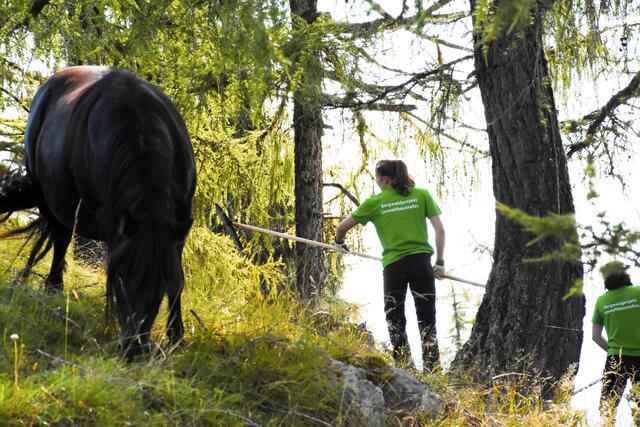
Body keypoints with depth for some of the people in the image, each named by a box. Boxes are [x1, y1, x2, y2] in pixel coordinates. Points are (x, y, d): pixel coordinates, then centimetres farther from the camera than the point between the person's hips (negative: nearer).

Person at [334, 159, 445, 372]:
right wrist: (440, 262, 8)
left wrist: (339, 242, 30)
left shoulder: (375, 202, 3)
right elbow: (440, 230, 1)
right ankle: (432, 368, -3)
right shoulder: (422, 195, 5)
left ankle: (403, 367, 4)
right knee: (427, 319, 6)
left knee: (395, 320, 12)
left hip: (393, 265, -1)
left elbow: (342, 227, 8)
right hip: (421, 261, 1)